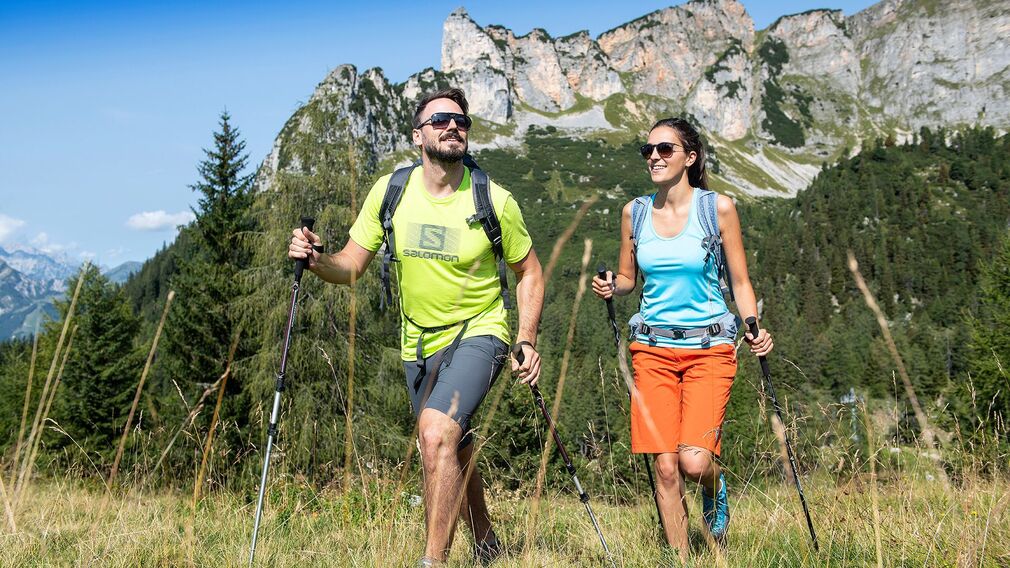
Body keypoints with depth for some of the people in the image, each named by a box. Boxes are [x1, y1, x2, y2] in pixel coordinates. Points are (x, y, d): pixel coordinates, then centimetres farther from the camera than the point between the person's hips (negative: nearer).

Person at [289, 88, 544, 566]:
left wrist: (526, 340, -8)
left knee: (437, 430, -28)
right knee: (454, 455, 17)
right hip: (418, 343, 4)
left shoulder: (495, 201, -11)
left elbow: (529, 272, 1)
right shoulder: (390, 192, -5)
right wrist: (315, 260, -24)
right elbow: (351, 267, -3)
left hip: (478, 334, -4)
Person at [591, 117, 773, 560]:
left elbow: (740, 281, 2)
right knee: (665, 467, -2)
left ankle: (716, 491, 22)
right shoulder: (635, 212, 5)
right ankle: (680, 557, 15)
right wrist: (611, 287, -7)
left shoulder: (718, 208, -3)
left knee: (694, 462, -15)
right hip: (653, 348, 3)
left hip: (709, 346, -2)